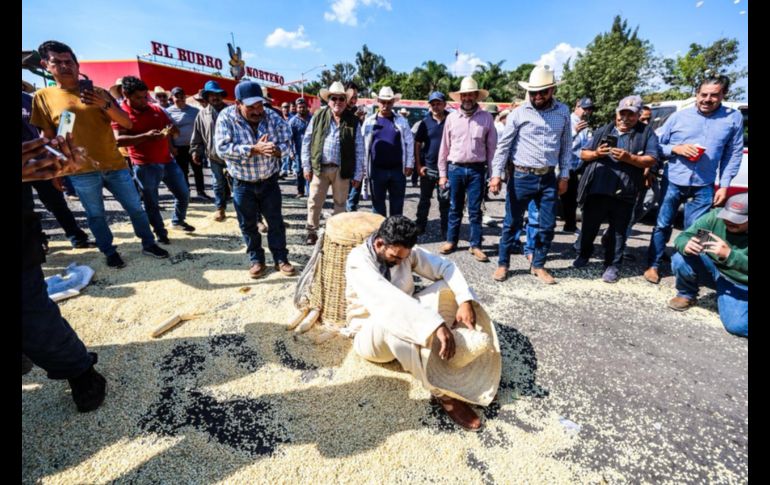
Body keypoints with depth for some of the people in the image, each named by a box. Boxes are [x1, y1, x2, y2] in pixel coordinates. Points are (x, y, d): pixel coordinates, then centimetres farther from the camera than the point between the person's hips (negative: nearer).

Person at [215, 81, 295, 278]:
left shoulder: (272, 116, -7)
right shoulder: (226, 117, -12)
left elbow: (287, 140, -5)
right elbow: (222, 148, -22)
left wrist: (277, 149, -27)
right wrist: (254, 149, -30)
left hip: (269, 180, 1)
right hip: (242, 183, -1)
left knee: (275, 221, 7)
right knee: (248, 224, 9)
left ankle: (280, 258, 21)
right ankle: (256, 260, 25)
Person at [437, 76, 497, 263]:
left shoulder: (486, 118, 2)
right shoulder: (452, 117, 4)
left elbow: (492, 147, 4)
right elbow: (445, 147, 6)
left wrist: (493, 174, -1)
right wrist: (442, 174, 4)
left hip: (477, 170, -1)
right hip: (455, 169, 1)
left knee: (475, 210, 4)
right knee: (454, 208, 10)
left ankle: (476, 245, 13)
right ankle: (451, 241, 23)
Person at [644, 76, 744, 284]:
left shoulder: (734, 118, 4)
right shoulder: (678, 116, 2)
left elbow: (734, 154, 5)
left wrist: (724, 185, -1)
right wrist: (676, 148, -14)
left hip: (704, 187, 1)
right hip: (673, 182, 0)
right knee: (662, 226, 7)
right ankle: (653, 265, 17)